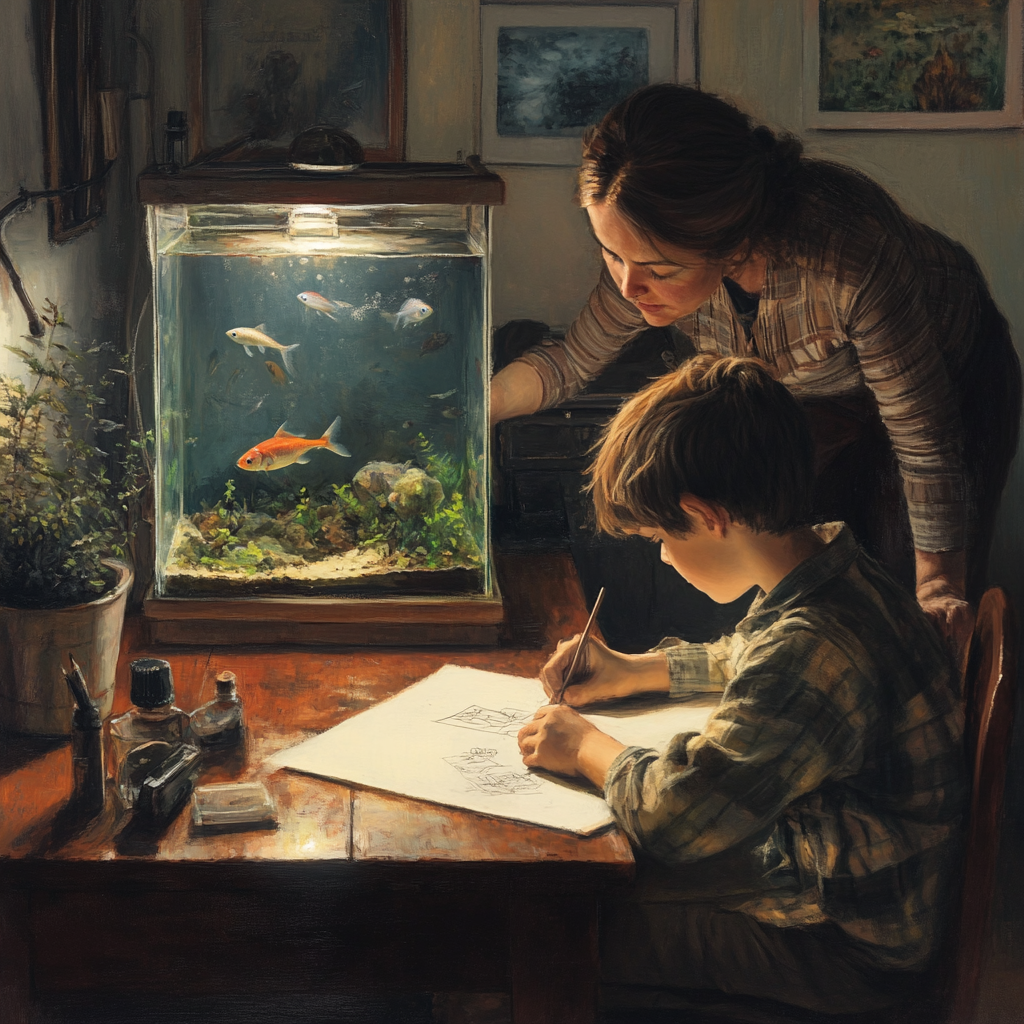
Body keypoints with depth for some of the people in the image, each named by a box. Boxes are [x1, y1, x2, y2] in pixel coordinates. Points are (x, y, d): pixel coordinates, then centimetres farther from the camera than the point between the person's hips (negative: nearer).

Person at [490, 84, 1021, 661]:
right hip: (814, 396, 4)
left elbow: (926, 444, -32)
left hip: (953, 372, -4)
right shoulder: (654, 249, -29)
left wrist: (938, 589, -30)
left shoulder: (848, 258, -46)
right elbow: (574, 362, -9)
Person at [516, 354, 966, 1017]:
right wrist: (638, 670, 15)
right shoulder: (839, 568, -3)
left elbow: (677, 815, -32)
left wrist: (588, 749, -13)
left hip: (853, 948, -9)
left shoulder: (811, 647, -35)